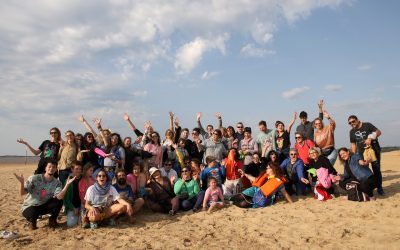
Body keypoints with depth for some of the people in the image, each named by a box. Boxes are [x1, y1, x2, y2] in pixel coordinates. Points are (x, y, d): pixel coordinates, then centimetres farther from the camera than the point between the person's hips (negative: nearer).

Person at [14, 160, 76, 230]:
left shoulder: (57, 183, -9)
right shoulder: (34, 178, -15)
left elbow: (59, 197, -27)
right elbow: (22, 193, -18)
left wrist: (67, 185, -39)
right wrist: (21, 183, -38)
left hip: (44, 206, 3)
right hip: (30, 207, -3)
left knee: (59, 201, -23)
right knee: (33, 214, -38)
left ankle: (52, 220, 2)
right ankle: (32, 221, 1)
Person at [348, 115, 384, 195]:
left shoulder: (367, 125, -4)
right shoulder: (352, 132, 7)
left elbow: (379, 132, -8)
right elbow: (353, 144, 9)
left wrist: (370, 138, -23)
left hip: (373, 150, -3)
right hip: (362, 153, 3)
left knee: (376, 169, 0)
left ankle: (379, 188, 10)